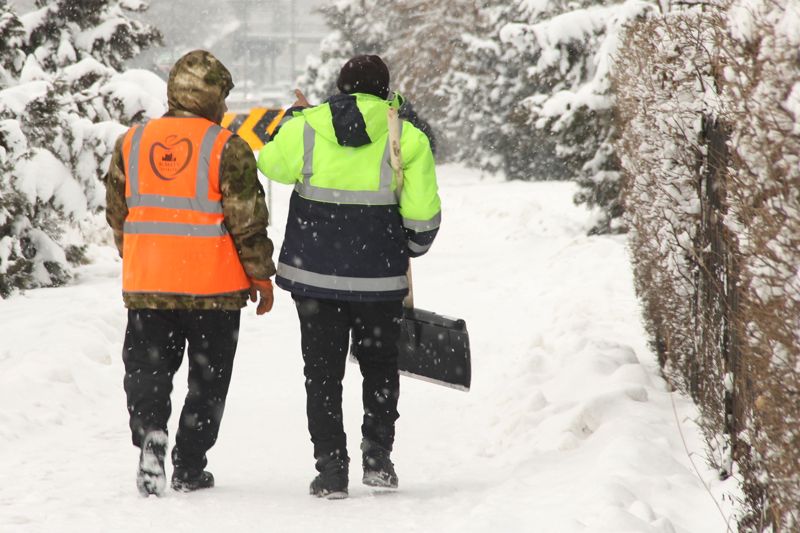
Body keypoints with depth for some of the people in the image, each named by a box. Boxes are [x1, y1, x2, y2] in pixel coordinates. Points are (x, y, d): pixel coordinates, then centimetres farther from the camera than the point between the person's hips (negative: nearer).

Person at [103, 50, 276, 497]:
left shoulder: (131, 143, 4)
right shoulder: (226, 148, -9)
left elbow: (117, 213, 11)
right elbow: (248, 221, -9)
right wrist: (262, 276, 2)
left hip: (146, 285, 3)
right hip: (214, 289, -3)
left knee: (148, 368, 9)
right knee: (207, 377, 10)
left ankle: (149, 431, -17)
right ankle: (190, 467, 12)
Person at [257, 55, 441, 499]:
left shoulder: (305, 129, -4)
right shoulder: (407, 137, -5)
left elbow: (271, 163, 14)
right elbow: (422, 214, -4)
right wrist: (413, 247, 16)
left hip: (314, 273, 0)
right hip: (379, 277, 0)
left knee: (322, 371, 7)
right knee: (380, 367, 18)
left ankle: (330, 470, 3)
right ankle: (377, 458, 13)